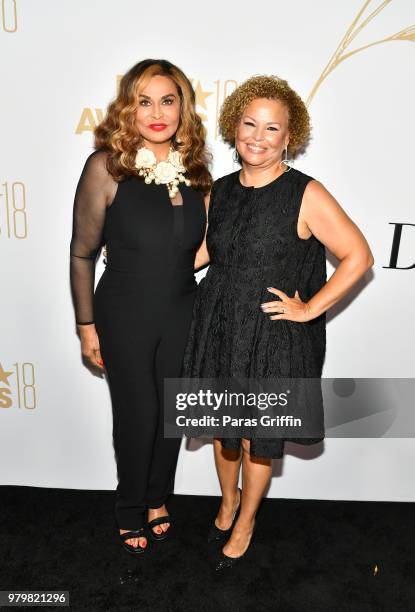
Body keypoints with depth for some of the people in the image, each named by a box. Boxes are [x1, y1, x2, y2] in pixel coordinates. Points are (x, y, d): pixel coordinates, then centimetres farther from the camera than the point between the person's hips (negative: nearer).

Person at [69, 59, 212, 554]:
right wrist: (86, 325, -6)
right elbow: (82, 253, -9)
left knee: (171, 411, 16)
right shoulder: (106, 166, -15)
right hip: (125, 317, -4)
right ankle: (131, 511, 36)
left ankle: (158, 498, 43)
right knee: (137, 414, 9)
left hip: (181, 314, 4)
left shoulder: (195, 168, -1)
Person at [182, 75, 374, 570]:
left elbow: (358, 256, -11)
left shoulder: (306, 195, -13)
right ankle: (228, 498, 49)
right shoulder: (221, 190, 2)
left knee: (258, 438, 13)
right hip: (218, 329, 4)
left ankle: (245, 522, 41)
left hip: (274, 338, -4)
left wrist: (309, 308, -13)